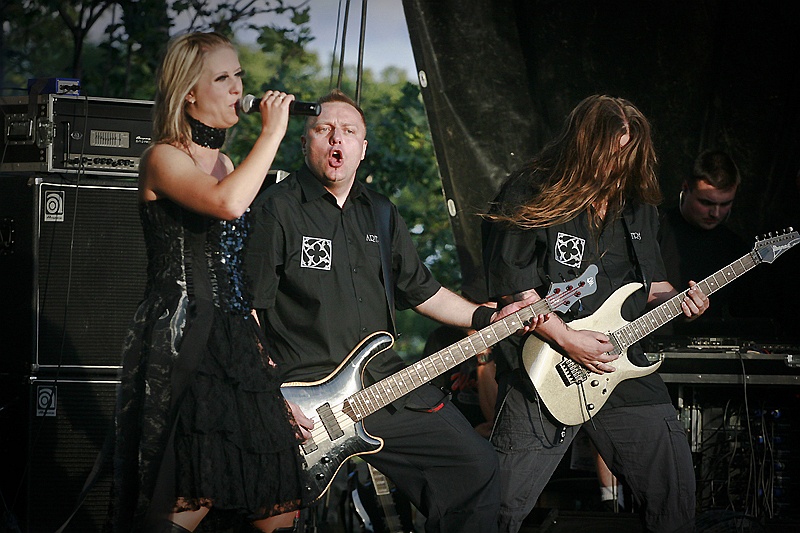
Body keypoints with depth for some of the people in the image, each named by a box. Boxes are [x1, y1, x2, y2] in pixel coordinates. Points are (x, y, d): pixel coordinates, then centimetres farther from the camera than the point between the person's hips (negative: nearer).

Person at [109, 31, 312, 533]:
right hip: (181, 342, -8)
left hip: (236, 341, 8)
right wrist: (273, 132, -15)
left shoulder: (225, 164, 21)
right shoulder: (164, 158, -4)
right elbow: (227, 204, -25)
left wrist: (263, 348, 16)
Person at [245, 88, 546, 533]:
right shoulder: (277, 209, -6)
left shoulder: (380, 213, 16)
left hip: (387, 383, 7)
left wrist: (489, 318, 14)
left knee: (478, 466, 6)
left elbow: (421, 290, 25)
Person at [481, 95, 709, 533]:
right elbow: (513, 288, -14)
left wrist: (674, 299, 1)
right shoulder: (528, 196, -10)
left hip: (620, 363, 6)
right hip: (544, 373, -6)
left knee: (675, 494, 8)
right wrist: (566, 338, -18)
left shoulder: (637, 206, 10)